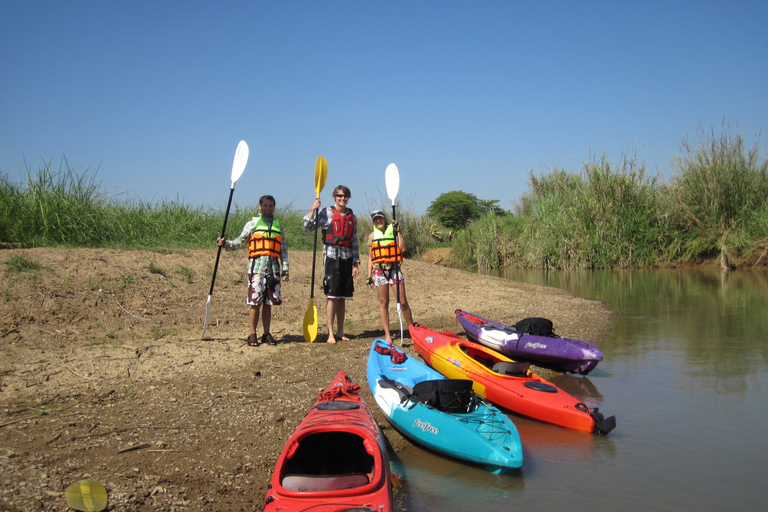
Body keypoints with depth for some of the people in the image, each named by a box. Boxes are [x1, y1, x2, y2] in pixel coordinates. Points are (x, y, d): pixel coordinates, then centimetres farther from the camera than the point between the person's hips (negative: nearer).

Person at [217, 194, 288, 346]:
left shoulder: (278, 226, 14)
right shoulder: (252, 224, 7)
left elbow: (284, 249, 13)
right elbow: (240, 242, 5)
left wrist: (285, 270, 6)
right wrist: (226, 244, -14)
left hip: (273, 268, 2)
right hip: (257, 266, -2)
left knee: (268, 303, 6)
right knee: (255, 302, -3)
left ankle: (267, 334, 13)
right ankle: (253, 335, 6)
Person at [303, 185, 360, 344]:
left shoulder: (352, 217, 15)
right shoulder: (326, 212, 3)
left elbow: (354, 242, 16)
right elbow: (308, 227, -5)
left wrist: (356, 263, 12)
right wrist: (312, 209, -16)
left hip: (346, 258, 4)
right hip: (331, 255, -4)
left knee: (343, 297, 7)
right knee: (332, 296, -6)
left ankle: (340, 332, 14)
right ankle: (330, 333, -1)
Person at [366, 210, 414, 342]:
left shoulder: (393, 231, 5)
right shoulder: (372, 236, 10)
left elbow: (402, 248, -10)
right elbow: (370, 258, 13)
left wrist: (398, 231, -11)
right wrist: (369, 276, 8)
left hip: (394, 269, -1)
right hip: (379, 270, 2)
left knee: (403, 302, -4)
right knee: (383, 303, 4)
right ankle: (387, 334, 9)